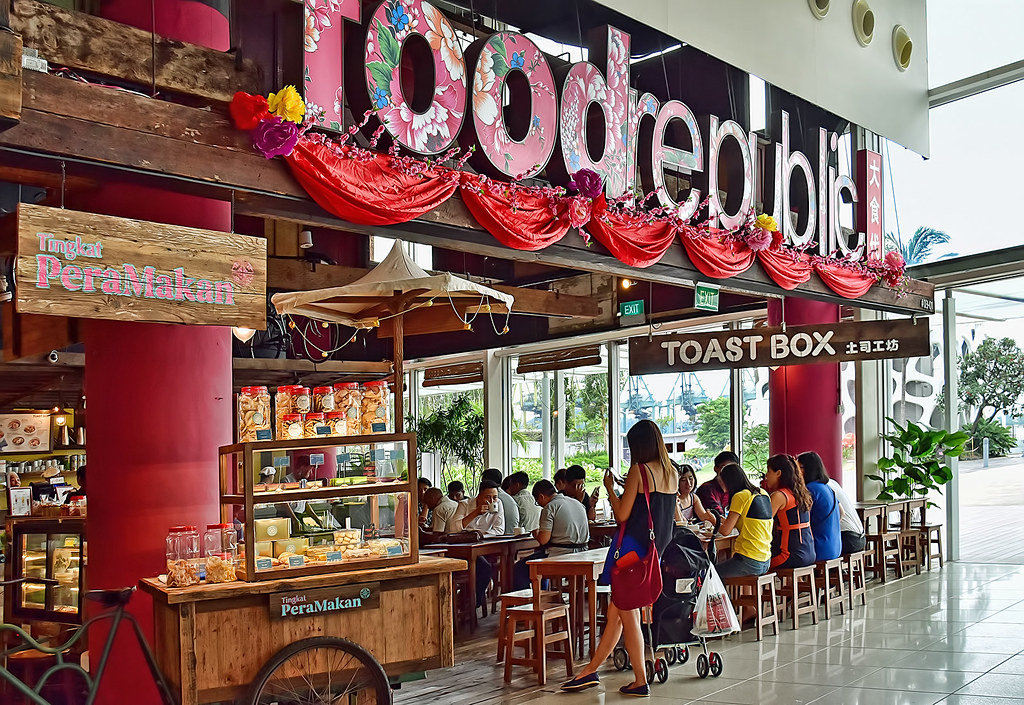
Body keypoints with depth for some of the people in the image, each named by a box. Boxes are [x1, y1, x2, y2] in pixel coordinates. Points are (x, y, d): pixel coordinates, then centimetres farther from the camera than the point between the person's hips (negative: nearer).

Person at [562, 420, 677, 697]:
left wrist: (610, 488, 0)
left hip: (632, 547, -8)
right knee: (616, 611, 13)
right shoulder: (672, 473, 7)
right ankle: (591, 670, 21)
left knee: (627, 614, 3)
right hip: (656, 548, 8)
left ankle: (641, 681, 7)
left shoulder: (639, 470, -13)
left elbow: (622, 515, -14)